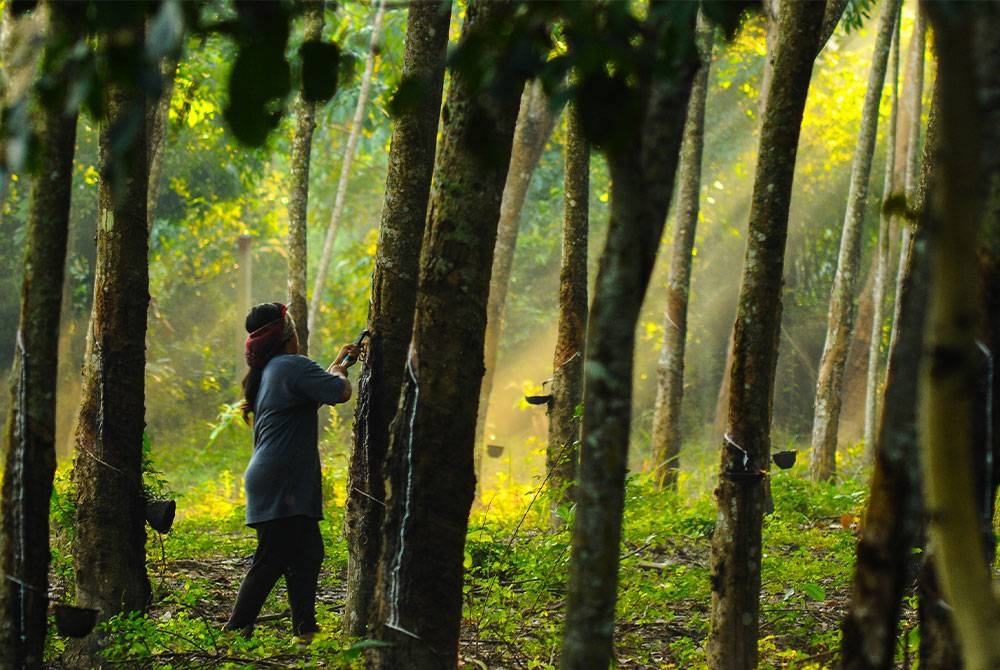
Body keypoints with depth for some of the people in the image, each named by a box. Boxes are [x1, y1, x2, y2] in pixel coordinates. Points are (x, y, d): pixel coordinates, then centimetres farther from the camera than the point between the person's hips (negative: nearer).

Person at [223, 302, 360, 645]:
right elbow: (340, 392, -19)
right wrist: (340, 371, 3)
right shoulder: (293, 366, -13)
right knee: (271, 560, -6)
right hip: (281, 485, -10)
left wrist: (338, 364, 33)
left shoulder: (267, 372, 17)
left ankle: (304, 630, 12)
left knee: (307, 553, 11)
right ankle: (236, 628, -2)